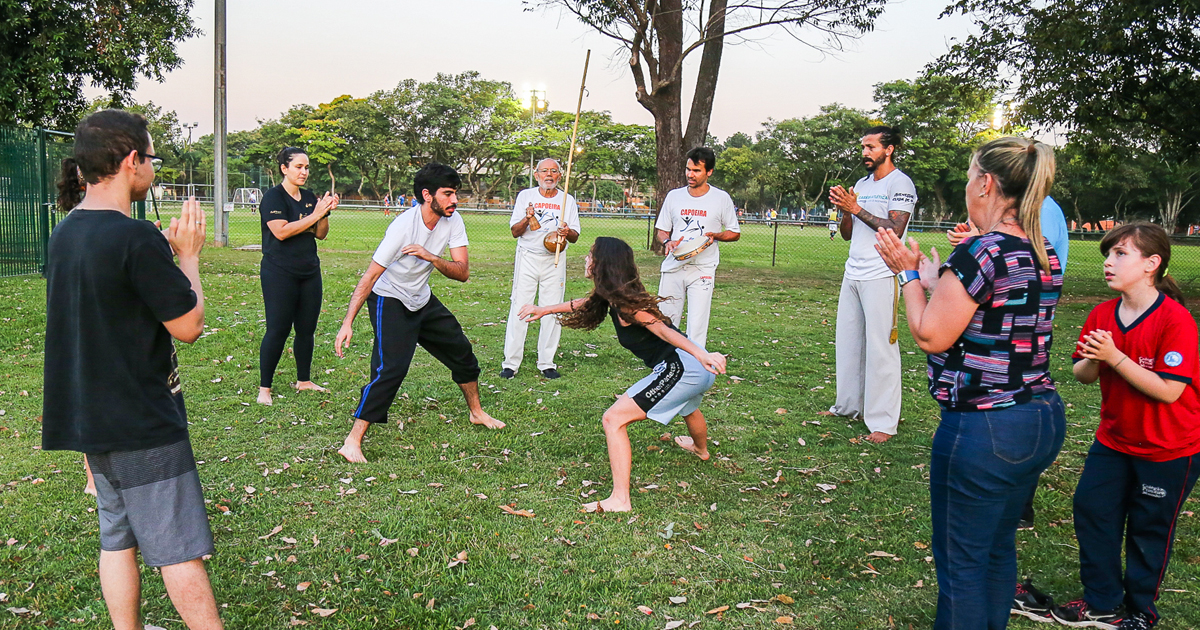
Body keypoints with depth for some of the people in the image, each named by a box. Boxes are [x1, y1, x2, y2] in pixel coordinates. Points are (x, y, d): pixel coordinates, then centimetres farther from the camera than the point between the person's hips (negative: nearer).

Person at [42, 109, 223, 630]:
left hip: (90, 419, 8)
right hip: (142, 422, -8)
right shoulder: (138, 239, -21)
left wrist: (168, 252, 8)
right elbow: (189, 325, -16)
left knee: (118, 538, 16)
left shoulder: (63, 234, 6)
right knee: (178, 547, 0)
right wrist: (188, 255, -4)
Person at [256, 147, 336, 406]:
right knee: (278, 330, -5)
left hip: (309, 272, 7)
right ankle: (264, 388, 5)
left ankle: (304, 380, 24)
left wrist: (326, 212, -6)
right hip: (280, 274, -7)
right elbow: (281, 231, -22)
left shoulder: (309, 197, 11)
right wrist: (315, 214, -20)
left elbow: (321, 234, 12)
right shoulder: (274, 197, -8)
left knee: (307, 329, 11)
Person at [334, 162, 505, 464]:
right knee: (391, 368, -22)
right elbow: (370, 277, -28)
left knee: (462, 351, 15)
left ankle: (476, 412, 37)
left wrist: (432, 258, -34)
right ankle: (352, 441, -16)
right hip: (389, 301, -7)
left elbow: (463, 272, -16)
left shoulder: (453, 221, -11)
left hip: (422, 299, 7)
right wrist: (348, 322, -32)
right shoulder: (404, 225, -29)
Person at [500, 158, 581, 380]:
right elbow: (515, 232, 2)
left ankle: (546, 363, 10)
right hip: (527, 258, -1)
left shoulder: (568, 200, 9)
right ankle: (510, 363, 0)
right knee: (519, 309, -5)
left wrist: (567, 232, -16)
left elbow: (575, 236, 7)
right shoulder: (525, 196, 6)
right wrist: (526, 219, -18)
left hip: (554, 260, 1)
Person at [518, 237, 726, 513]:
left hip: (681, 369, -11)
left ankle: (620, 501, -13)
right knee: (687, 407, 42)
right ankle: (701, 448, 76)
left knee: (614, 419, -12)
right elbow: (583, 304, 29)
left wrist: (701, 354, -41)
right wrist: (545, 310, 36)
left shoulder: (625, 303, -17)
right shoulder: (611, 296, 10)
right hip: (696, 368, 11)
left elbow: (663, 329, -30)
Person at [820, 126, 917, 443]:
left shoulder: (900, 183, -5)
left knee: (880, 346, -6)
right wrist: (844, 210, -3)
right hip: (853, 274, 8)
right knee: (847, 341, 12)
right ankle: (848, 405, 24)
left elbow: (894, 230, -17)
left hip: (880, 277, -8)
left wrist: (856, 208, -15)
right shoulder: (861, 184, 17)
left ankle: (884, 422, -1)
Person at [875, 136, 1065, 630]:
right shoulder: (1046, 257, 7)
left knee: (961, 560, 6)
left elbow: (931, 336, -15)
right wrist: (938, 281, 16)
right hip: (1044, 420, 9)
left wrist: (909, 275, -2)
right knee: (999, 547, 24)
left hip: (982, 429, -9)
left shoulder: (978, 253, -20)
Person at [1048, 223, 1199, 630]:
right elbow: (1083, 375, -1)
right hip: (1114, 439, 6)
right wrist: (1092, 359, -23)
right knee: (1091, 509, 6)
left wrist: (1114, 356, -30)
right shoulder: (1102, 315, -3)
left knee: (1149, 529, 8)